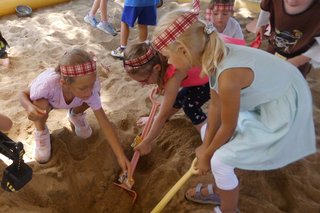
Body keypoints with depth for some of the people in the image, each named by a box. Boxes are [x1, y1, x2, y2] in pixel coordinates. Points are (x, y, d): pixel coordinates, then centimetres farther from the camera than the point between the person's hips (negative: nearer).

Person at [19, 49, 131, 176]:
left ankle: (75, 115, 9)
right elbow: (23, 94, -22)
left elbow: (104, 123, -32)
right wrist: (29, 107, -46)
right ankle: (41, 131, -2)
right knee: (41, 105, -38)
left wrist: (121, 156, -34)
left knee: (96, 95, -25)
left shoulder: (90, 90, -37)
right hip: (45, 100, -2)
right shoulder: (47, 83, -45)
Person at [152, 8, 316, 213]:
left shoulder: (228, 76, -36)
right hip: (261, 98, 8)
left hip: (283, 111, -8)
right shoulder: (213, 56, -11)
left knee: (221, 161, -7)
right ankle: (218, 191, 34)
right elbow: (216, 105, -1)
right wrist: (206, 146, 6)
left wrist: (206, 155, -2)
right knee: (208, 131, 13)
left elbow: (228, 128, -19)